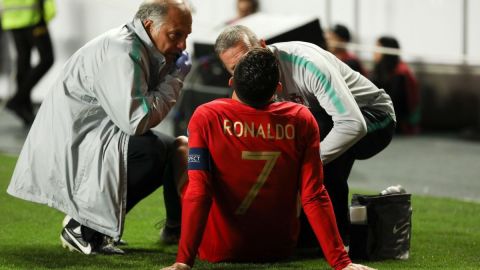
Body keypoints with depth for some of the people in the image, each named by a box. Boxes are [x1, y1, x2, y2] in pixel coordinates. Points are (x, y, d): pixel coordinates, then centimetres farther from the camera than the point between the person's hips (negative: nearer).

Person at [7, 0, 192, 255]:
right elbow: (136, 121, -29)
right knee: (154, 149, -29)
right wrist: (174, 80, -16)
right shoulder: (122, 52, -21)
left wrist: (171, 71, 1)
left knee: (177, 147, 13)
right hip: (69, 148, -11)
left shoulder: (142, 49, 11)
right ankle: (83, 227, -19)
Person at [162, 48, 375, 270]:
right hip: (279, 250, 1)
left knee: (182, 144, 18)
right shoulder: (301, 120, -12)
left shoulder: (206, 117, -17)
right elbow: (314, 197, -14)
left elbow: (198, 192, -22)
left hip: (217, 251, -1)